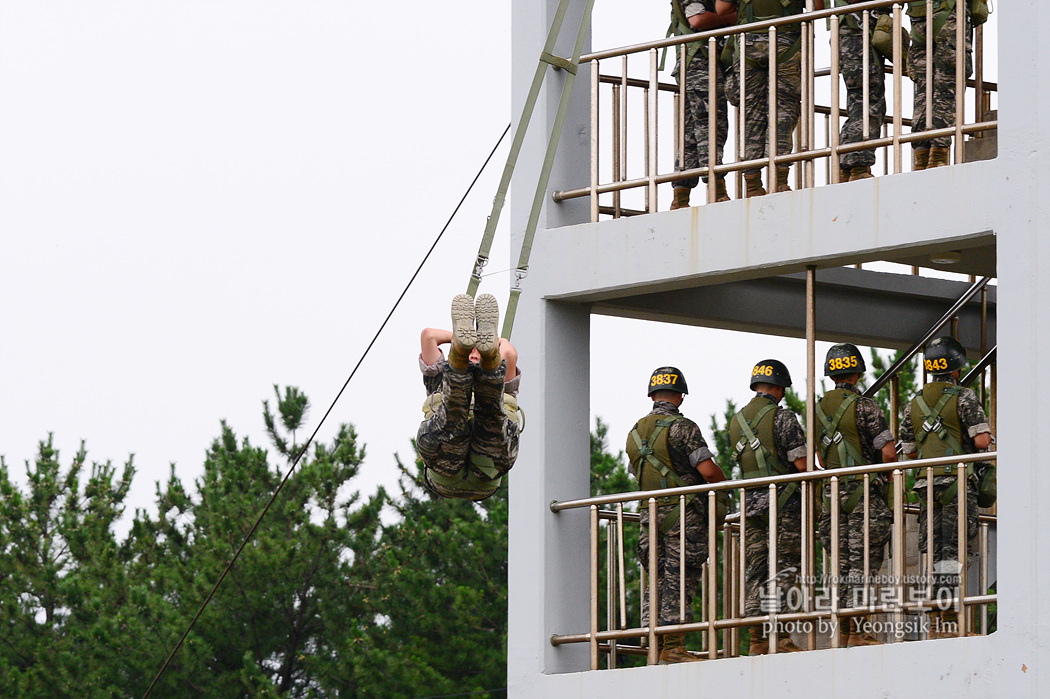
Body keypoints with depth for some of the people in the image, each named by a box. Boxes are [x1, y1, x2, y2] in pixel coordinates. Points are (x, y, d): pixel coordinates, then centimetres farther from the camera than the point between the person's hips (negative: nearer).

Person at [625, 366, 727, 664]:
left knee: (658, 579, 9)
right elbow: (708, 471, -15)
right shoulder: (682, 427, -10)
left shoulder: (636, 433, 13)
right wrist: (725, 485, 5)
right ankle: (673, 648, -10)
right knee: (679, 581, -7)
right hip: (684, 515, -6)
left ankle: (656, 648, 6)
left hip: (650, 514, 7)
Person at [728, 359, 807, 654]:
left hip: (750, 502, 6)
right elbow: (801, 463, -13)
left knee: (756, 571, 6)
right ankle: (780, 637, -13)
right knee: (783, 569, -6)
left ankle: (757, 641, 3)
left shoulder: (737, 421, 14)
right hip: (783, 501, -6)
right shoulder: (782, 417, -9)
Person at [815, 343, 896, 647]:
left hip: (833, 492, 6)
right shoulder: (864, 406, -9)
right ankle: (858, 630, -11)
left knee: (843, 564, 9)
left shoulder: (819, 409, 11)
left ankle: (844, 632, 10)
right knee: (863, 562, -6)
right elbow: (888, 453, -12)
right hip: (864, 493, -6)